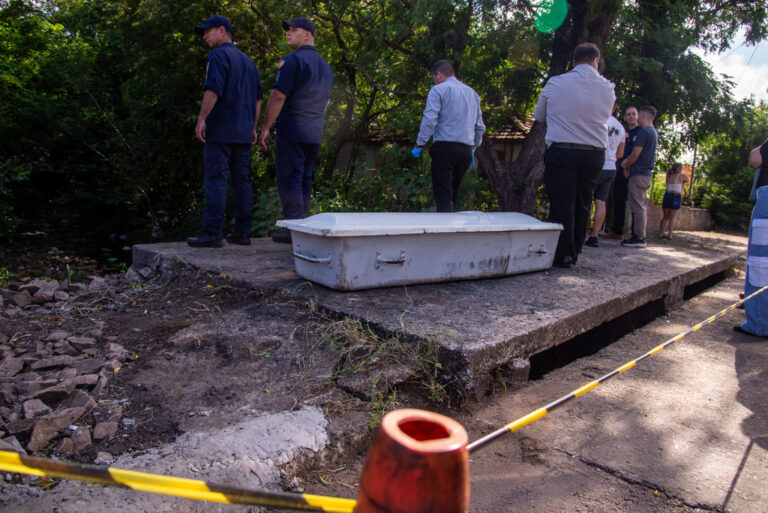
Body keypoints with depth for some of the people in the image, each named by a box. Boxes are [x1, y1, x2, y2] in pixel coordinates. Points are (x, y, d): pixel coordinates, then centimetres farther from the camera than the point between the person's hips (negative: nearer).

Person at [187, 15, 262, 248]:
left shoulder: (218, 55, -3)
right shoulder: (248, 61, 21)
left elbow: (213, 89, -17)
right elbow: (258, 98, 21)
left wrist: (201, 119, -16)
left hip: (220, 129, -8)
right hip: (243, 132, 8)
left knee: (216, 179, -8)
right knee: (242, 180, 7)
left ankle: (212, 233, -10)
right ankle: (242, 232, 9)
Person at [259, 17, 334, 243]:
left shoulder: (293, 59, -7)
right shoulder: (326, 67, 19)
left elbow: (278, 96, -14)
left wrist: (265, 127, -10)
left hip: (291, 131, -8)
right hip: (315, 134, 8)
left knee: (288, 179, -5)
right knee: (305, 180, 10)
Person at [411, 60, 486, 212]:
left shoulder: (438, 90, -1)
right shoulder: (472, 93, 20)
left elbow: (429, 120, -13)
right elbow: (480, 127, 20)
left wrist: (419, 145, -8)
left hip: (444, 148, -6)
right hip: (466, 150, 6)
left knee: (443, 195, -8)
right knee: (453, 194, 14)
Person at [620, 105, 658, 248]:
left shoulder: (643, 131, -13)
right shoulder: (654, 132, 18)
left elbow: (635, 154, -15)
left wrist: (626, 165, 2)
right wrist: (628, 163, 9)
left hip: (639, 173, -10)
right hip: (647, 173, 10)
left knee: (637, 206, -9)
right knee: (642, 206, 11)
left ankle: (639, 238, -8)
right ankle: (639, 236, 14)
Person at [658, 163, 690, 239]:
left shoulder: (668, 176, 15)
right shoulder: (682, 175, 5)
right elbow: (688, 181, 24)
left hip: (667, 196, 4)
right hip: (676, 197, -4)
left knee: (665, 217, 11)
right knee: (672, 218, 0)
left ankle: (661, 234, 6)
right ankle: (669, 234, -7)